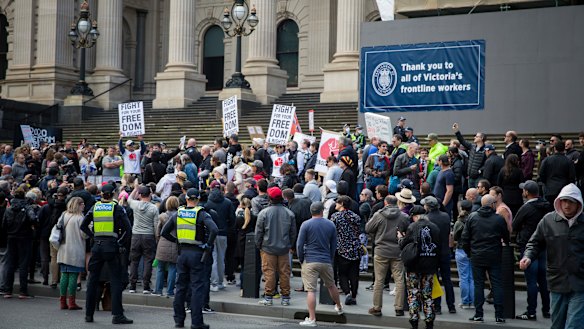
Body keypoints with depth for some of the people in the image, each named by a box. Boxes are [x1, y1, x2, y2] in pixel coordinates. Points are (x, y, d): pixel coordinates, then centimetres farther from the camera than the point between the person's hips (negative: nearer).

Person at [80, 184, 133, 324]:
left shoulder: (94, 207, 6)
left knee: (93, 280, 12)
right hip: (112, 246, -3)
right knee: (116, 281, 0)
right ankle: (117, 315, -5)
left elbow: (83, 226, 8)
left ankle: (89, 314, 16)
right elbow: (127, 228, -11)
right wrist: (122, 243, -2)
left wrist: (93, 237, 9)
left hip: (97, 246, 3)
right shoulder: (117, 208, -4)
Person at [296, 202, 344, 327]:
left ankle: (312, 319, -8)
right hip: (326, 262, 4)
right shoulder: (331, 225, 6)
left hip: (310, 261, -4)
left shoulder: (306, 225, -5)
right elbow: (334, 245, 13)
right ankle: (339, 307, 44)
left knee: (311, 290, -5)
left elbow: (299, 245, -6)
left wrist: (301, 260, 7)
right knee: (331, 285, 24)